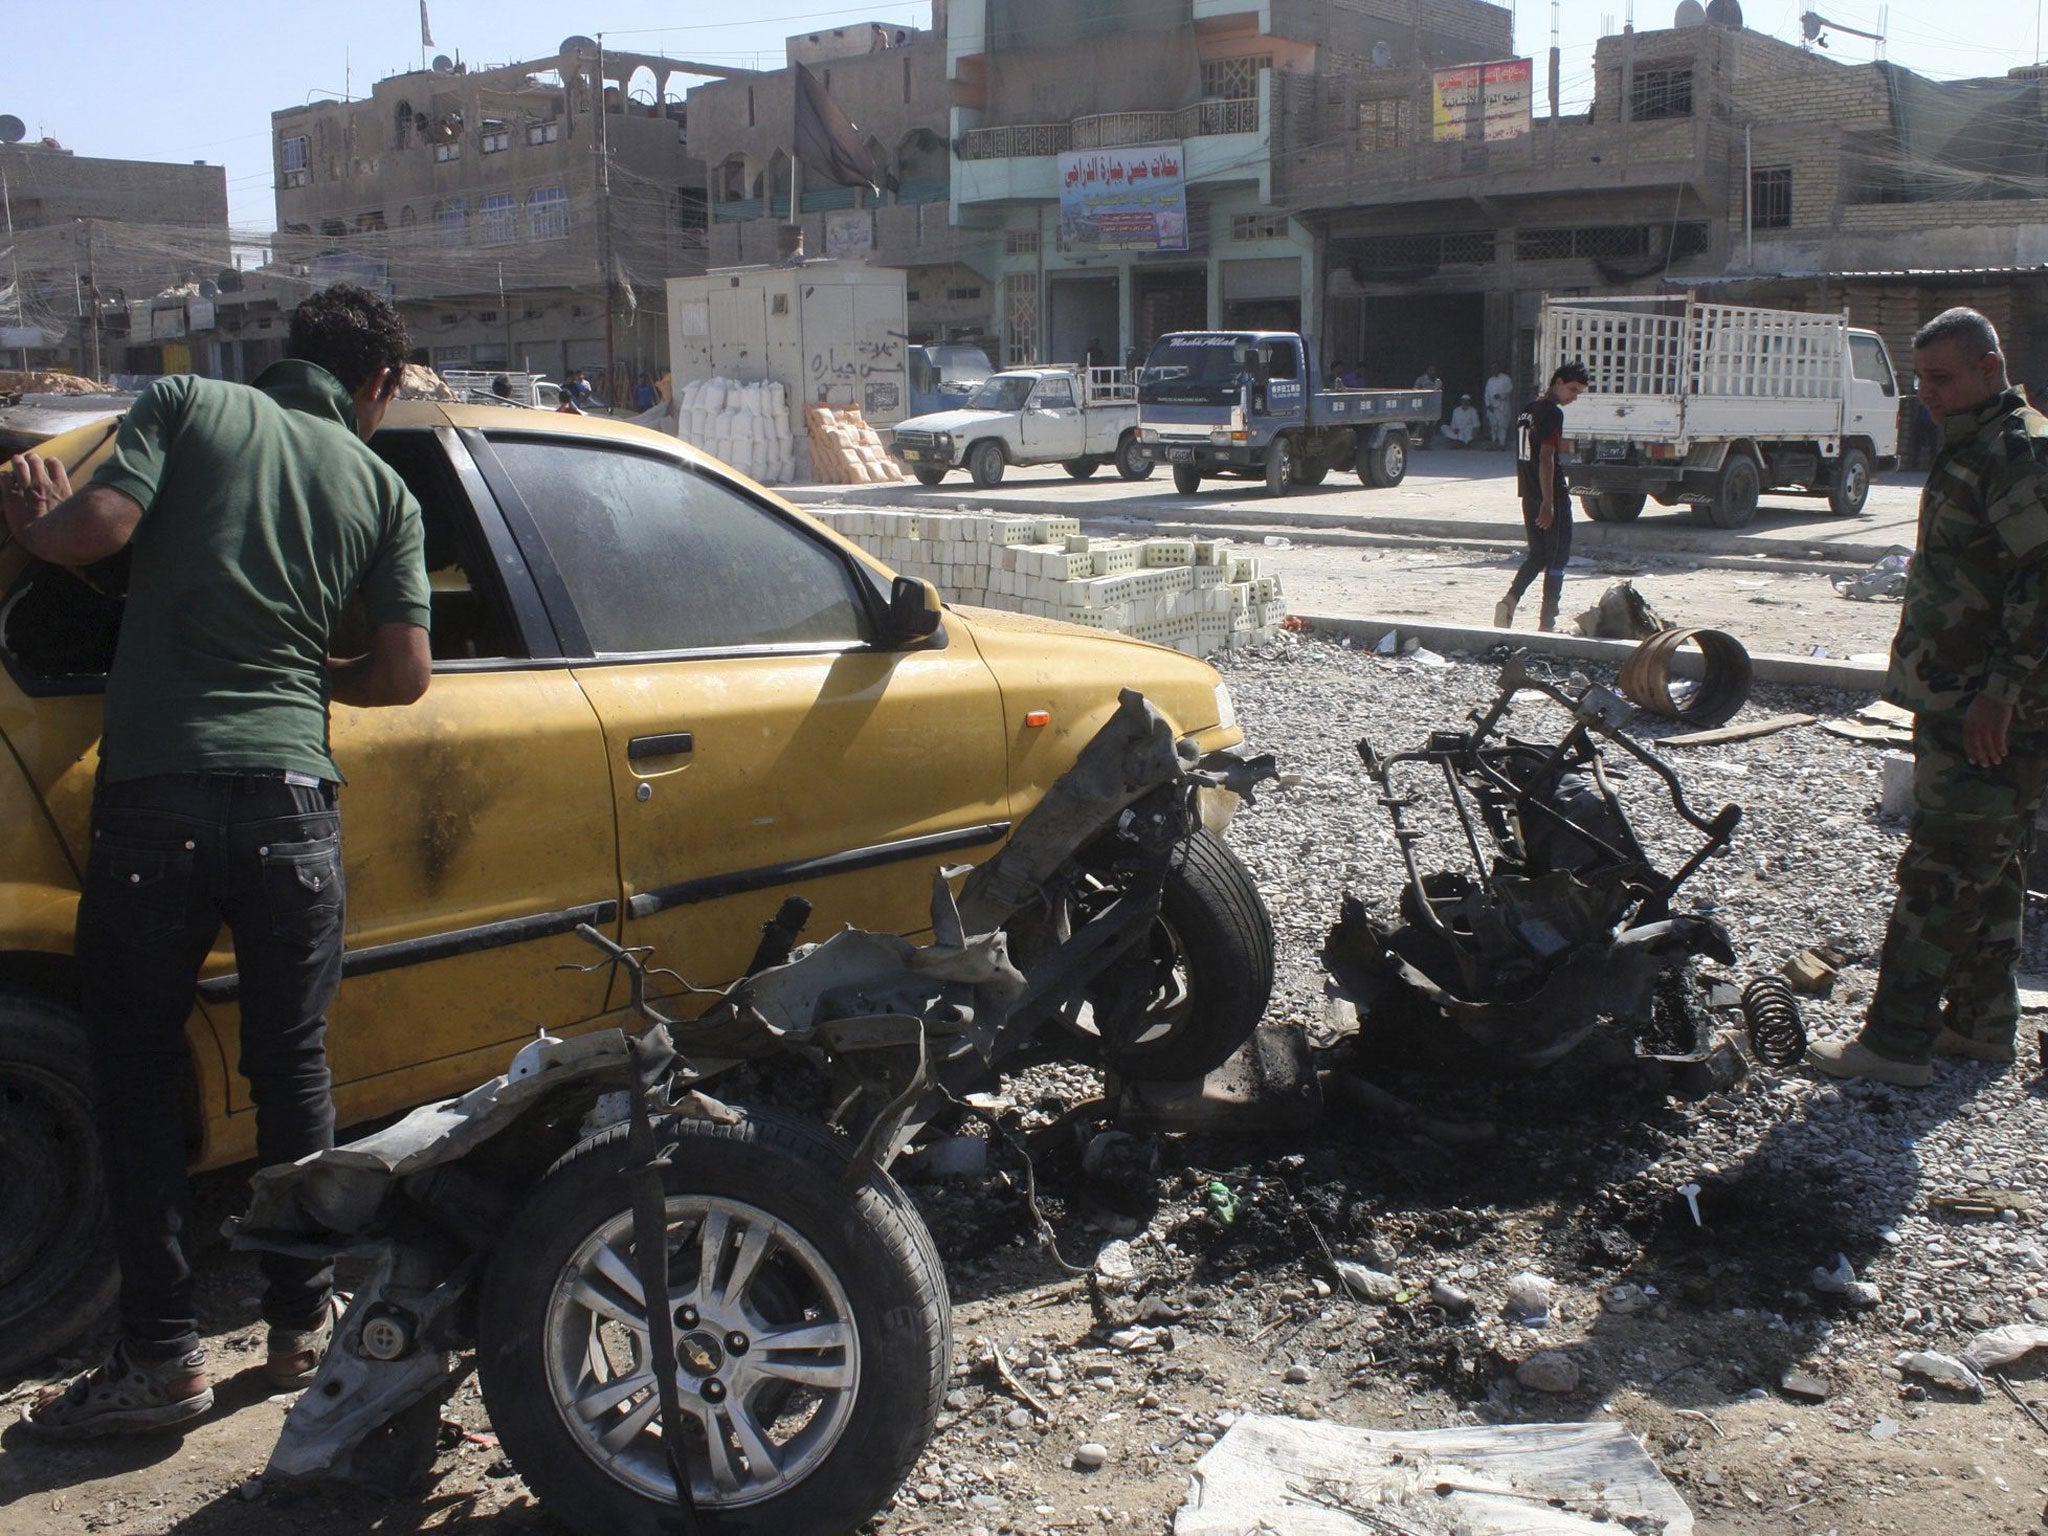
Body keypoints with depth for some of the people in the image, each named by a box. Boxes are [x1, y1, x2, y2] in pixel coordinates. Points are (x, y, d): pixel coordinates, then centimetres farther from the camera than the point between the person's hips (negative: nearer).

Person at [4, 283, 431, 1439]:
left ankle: (163, 1353, 10)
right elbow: (406, 672, 5)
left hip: (157, 790, -1)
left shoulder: (188, 407, 6)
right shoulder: (382, 487, 10)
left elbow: (98, 528, -10)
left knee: (138, 1069, 10)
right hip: (292, 797, 2)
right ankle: (304, 1323, 22)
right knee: (293, 1069, 15)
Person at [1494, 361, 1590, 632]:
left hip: (1529, 496, 8)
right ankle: (1547, 622, 3)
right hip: (1552, 496, -8)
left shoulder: (1527, 410, 14)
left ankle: (1509, 601, -3)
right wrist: (1548, 503, -21)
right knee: (1557, 558, 1)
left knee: (1537, 554, 15)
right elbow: (1546, 459, -19)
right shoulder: (1553, 412, -14)